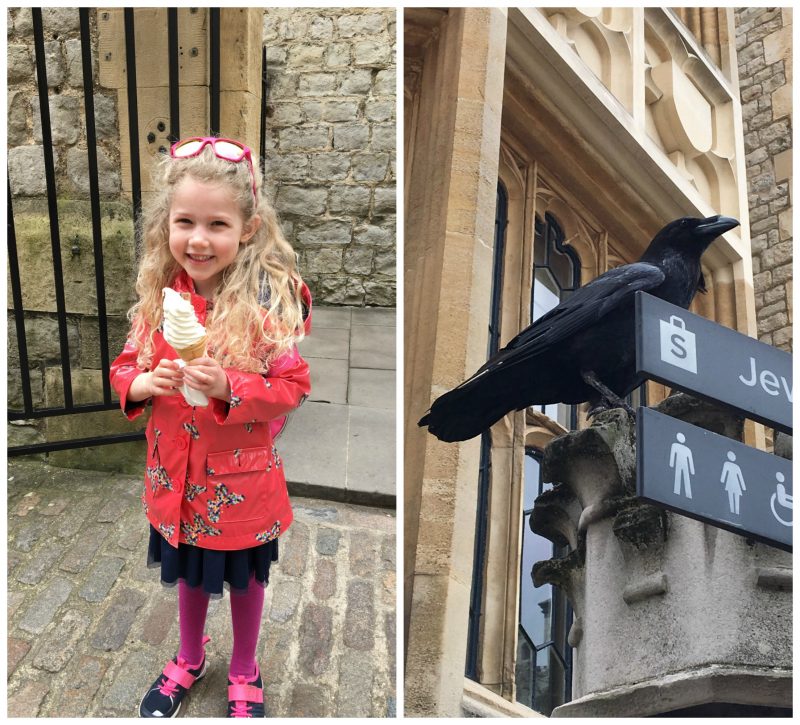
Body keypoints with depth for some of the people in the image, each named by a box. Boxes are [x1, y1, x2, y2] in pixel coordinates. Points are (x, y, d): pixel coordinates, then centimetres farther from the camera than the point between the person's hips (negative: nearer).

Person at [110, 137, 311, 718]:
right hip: (175, 473, 4)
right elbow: (127, 366, 4)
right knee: (189, 573, 26)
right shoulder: (160, 296, -6)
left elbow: (292, 388, -18)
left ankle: (245, 672, 46)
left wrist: (228, 386, -33)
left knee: (245, 578, 20)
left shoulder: (270, 300, -20)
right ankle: (190, 659, 53)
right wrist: (140, 383, -18)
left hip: (242, 479, -4)